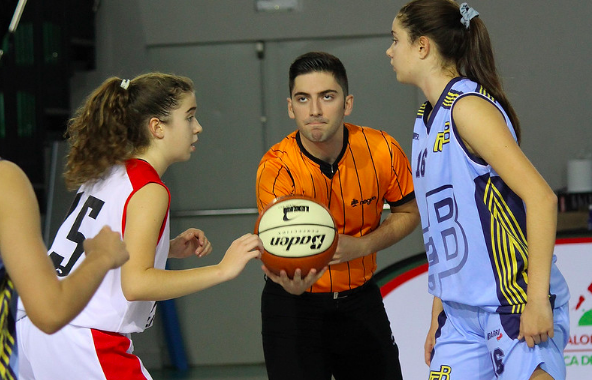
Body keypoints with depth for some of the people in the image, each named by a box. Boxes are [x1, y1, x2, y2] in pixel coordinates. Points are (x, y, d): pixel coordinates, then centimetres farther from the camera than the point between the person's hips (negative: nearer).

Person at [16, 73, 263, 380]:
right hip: (83, 344, -9)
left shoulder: (104, 174, 13)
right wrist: (223, 269, -22)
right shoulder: (149, 190, -12)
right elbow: (135, 283, -23)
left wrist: (170, 249, 15)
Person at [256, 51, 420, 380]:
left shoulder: (381, 150, -14)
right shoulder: (275, 169, -22)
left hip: (360, 300, 3)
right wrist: (292, 282, -53)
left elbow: (408, 212, 2)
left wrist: (362, 246, -15)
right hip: (294, 306, -3)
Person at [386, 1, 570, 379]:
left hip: (516, 305, -9)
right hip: (463, 314, 9)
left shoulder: (468, 106, -13)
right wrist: (439, 315, 20)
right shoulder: (428, 118, 15)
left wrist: (537, 300, -22)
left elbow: (541, 197, -20)